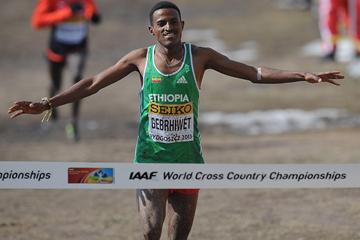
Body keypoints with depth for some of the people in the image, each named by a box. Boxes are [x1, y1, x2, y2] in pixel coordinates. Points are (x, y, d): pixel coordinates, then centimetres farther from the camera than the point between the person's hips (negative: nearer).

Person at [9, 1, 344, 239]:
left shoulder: (200, 57, -1)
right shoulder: (140, 59, -1)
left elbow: (254, 73, 0)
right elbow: (93, 84, 3)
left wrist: (304, 76, -7)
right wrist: (47, 104, -3)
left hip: (188, 162, 1)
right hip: (150, 160, -1)